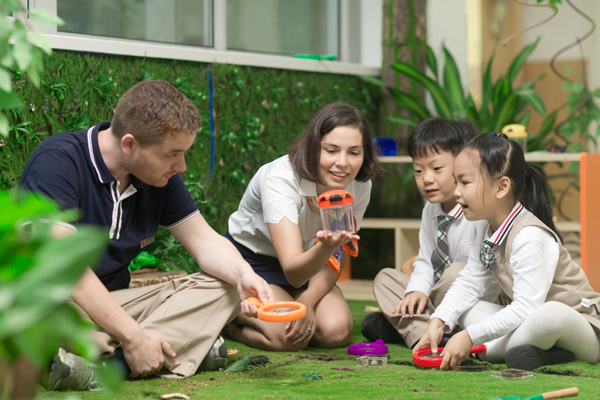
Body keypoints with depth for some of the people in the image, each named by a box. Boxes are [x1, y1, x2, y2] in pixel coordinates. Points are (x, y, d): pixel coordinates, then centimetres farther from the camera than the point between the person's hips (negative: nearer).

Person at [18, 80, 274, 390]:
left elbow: (203, 239, 8)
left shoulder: (161, 176, 3)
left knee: (224, 287, -9)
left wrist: (242, 274, -16)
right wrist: (133, 337, -28)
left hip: (113, 303, 7)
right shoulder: (57, 161, -19)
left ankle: (110, 363, -29)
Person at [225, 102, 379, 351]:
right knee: (288, 338, -30)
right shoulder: (280, 180, -32)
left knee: (336, 331, -21)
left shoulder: (359, 187, -16)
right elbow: (292, 270, -41)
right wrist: (325, 248, -62)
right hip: (248, 258, -5)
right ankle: (232, 320, 2)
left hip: (305, 263, 5)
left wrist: (307, 301, -25)